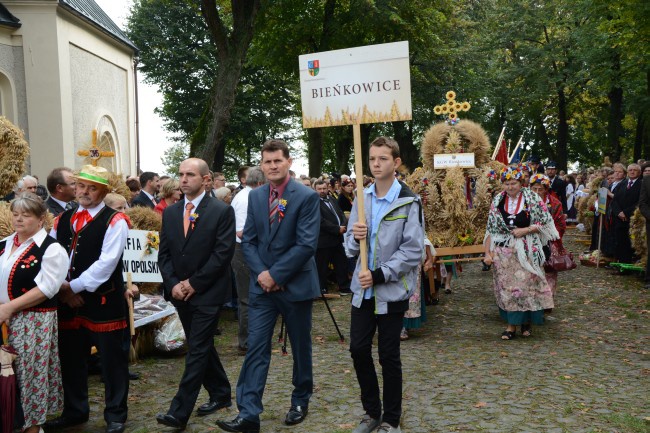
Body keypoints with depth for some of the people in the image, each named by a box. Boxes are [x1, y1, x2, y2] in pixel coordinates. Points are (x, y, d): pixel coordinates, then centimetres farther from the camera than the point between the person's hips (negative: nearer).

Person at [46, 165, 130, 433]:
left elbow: (106, 263, -18)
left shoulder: (114, 221, -9)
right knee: (70, 359, 17)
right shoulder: (62, 220, 11)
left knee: (112, 361, 4)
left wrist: (74, 286, -15)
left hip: (103, 301, -6)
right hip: (66, 301, 6)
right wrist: (62, 289, -5)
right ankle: (74, 411, 35)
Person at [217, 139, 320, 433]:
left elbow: (306, 244, -16)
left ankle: (300, 402, 32)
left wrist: (275, 274, -17)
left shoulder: (307, 197, -9)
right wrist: (260, 273, -10)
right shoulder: (255, 196, 6)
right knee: (256, 348, -1)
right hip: (262, 285, 3)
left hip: (295, 285, -3)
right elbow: (248, 241, 6)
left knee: (301, 348, 12)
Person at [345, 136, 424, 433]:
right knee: (358, 350, 8)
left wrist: (379, 275, -19)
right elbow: (351, 246, 10)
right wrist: (354, 236, -14)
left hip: (392, 291, -5)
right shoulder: (361, 198, 7)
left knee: (388, 356, 5)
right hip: (362, 288, 5)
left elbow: (413, 251, -14)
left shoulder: (409, 202, -10)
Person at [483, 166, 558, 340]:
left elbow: (545, 222, -2)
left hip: (526, 251, -2)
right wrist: (488, 253, 1)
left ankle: (526, 321, 15)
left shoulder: (532, 198, -3)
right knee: (507, 287, 2)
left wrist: (525, 230, -14)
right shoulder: (497, 201, 5)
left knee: (525, 284, -3)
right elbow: (491, 229, 6)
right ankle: (512, 324, 10)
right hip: (503, 251, 3)